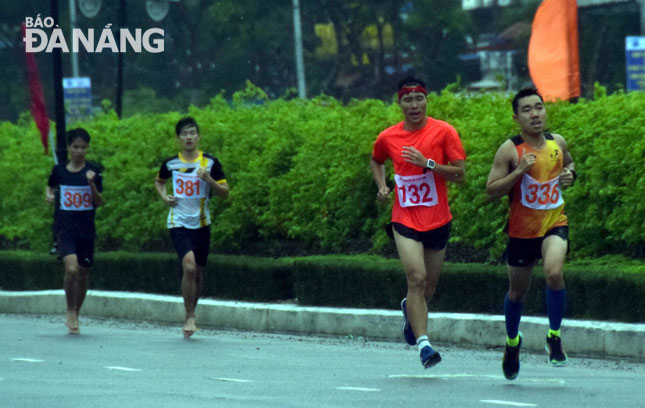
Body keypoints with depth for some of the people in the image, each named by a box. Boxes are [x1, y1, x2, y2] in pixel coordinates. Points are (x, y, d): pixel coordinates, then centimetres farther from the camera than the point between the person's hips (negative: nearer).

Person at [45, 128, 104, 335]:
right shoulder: (59, 170, 3)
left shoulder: (93, 170, -1)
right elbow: (50, 186, 23)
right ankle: (70, 312, -5)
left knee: (83, 274, 9)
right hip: (65, 229, -1)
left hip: (86, 230, 1)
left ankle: (75, 316, 27)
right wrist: (49, 195, 2)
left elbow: (99, 202, -2)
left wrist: (92, 184, -18)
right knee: (71, 268, -22)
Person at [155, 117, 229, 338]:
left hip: (201, 224, 2)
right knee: (189, 266, -20)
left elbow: (225, 193, 0)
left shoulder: (210, 162, -2)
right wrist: (164, 196, 2)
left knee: (198, 272, 10)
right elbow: (159, 181, 22)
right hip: (178, 224, -2)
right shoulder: (170, 163, 1)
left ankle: (191, 314, 30)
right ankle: (190, 318, -11)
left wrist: (209, 180, -18)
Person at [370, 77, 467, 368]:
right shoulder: (387, 138, 1)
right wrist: (381, 186, 6)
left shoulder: (444, 132, -6)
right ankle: (423, 344, -22)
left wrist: (427, 163, -20)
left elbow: (460, 174, -8)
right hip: (405, 220, -1)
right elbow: (376, 161, 24)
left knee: (429, 286, 13)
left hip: (438, 220, 1)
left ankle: (409, 309, 48)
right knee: (417, 278, -19)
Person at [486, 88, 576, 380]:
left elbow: (568, 162, 24)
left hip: (555, 223, 1)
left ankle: (554, 337, -9)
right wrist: (518, 172, -25)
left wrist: (570, 175, 1)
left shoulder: (558, 143, 1)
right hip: (522, 229, -1)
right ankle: (512, 342, 42)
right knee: (517, 292, 14)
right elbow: (491, 191, -13)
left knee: (554, 272, -28)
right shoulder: (510, 150, -11)